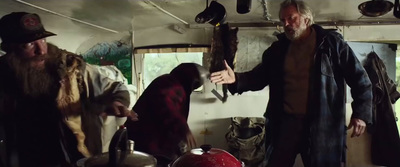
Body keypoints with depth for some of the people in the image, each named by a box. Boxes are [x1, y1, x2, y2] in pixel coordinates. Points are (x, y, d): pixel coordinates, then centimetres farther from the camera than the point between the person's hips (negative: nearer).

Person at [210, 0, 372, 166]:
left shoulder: (331, 42, -3)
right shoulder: (278, 48, 8)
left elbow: (359, 78, -3)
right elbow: (258, 76, 7)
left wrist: (361, 113, -12)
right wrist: (236, 79, -13)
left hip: (322, 123, -3)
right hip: (285, 122, 3)